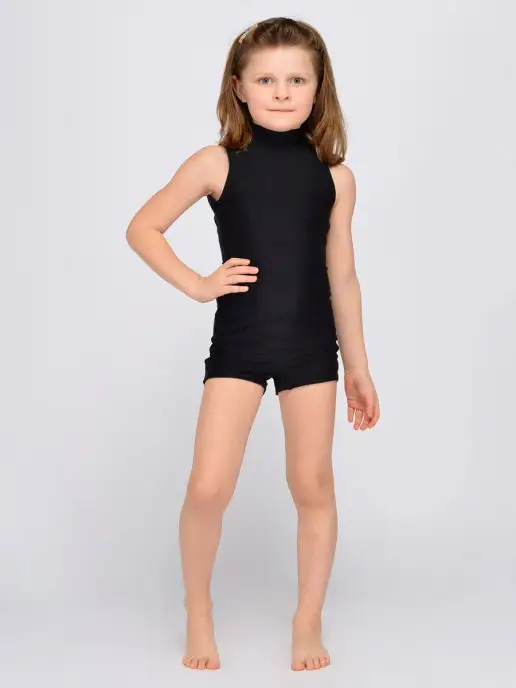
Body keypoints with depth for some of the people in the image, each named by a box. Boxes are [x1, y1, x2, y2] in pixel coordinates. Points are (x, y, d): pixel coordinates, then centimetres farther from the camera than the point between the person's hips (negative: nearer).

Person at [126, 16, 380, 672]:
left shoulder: (335, 177, 2)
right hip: (237, 343, -1)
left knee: (313, 485, 7)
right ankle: (198, 611, 19)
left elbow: (342, 278, 8)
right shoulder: (218, 163, -3)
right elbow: (142, 228, 4)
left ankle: (308, 621, 26)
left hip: (311, 346, 2)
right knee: (208, 488, -6)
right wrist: (196, 284, -7)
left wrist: (358, 368, 11)